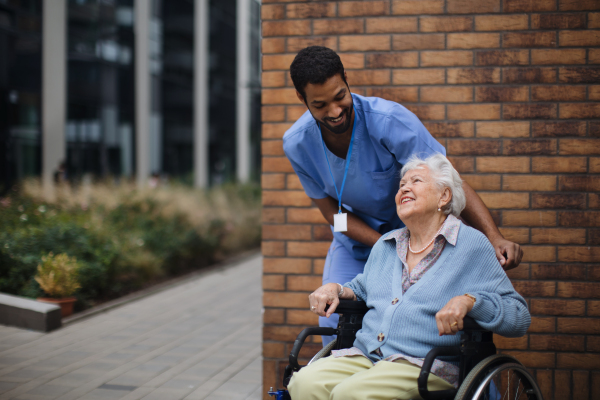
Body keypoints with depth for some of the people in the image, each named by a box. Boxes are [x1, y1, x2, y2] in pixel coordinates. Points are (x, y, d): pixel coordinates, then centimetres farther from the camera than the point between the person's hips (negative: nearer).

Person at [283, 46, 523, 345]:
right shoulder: (296, 144, -17)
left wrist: (494, 238, -42)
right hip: (356, 240, 3)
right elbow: (332, 211, -9)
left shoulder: (389, 121, -29)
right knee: (334, 325, -3)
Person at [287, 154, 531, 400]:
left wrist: (469, 301, -19)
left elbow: (520, 317, -1)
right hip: (364, 355, 5)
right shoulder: (385, 245, 22)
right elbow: (360, 289, 38)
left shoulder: (472, 245, 4)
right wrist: (335, 289, 15)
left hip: (426, 366, -5)